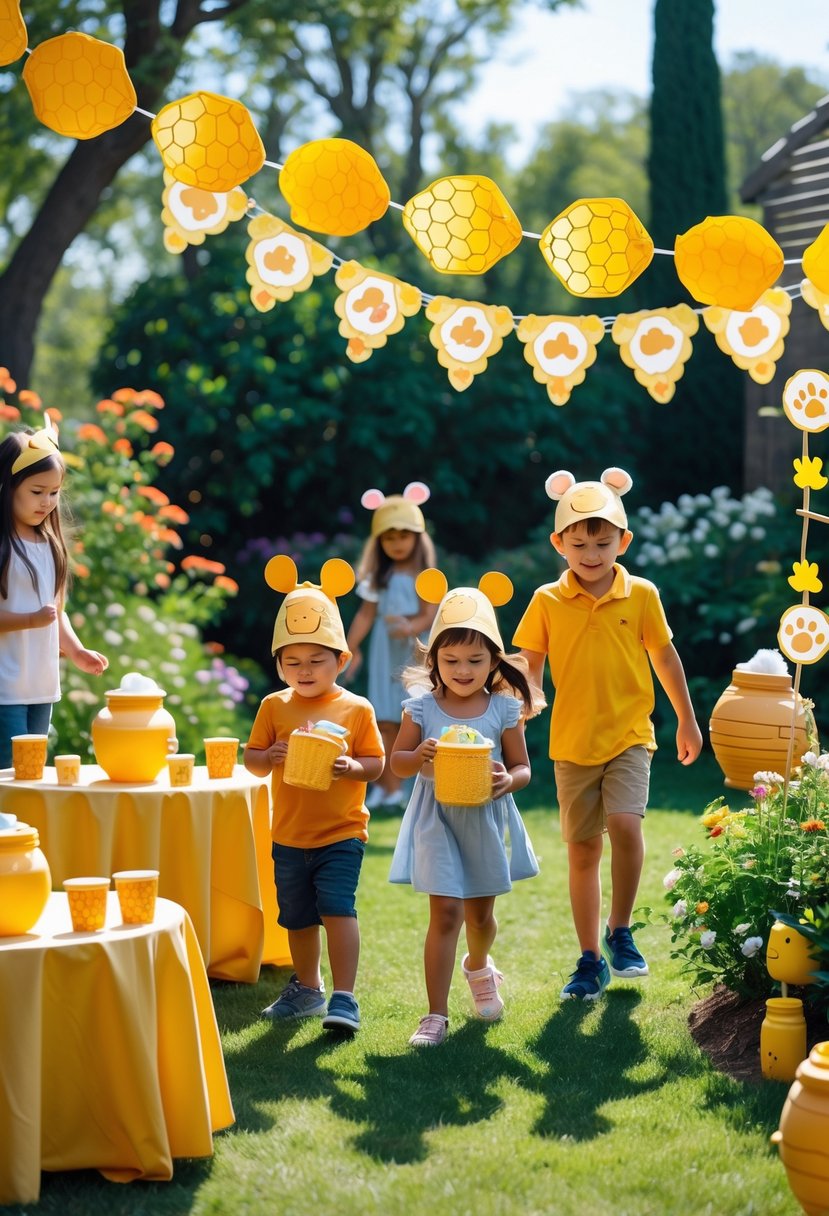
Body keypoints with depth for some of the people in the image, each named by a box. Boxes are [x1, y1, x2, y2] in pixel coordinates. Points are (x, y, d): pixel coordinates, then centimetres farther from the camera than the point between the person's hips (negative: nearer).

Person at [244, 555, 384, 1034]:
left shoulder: (356, 709, -4)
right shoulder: (275, 707, 2)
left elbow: (376, 763, -3)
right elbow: (251, 759, 4)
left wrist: (351, 767, -23)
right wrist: (270, 756, -17)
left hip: (341, 832, -4)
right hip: (289, 834, 4)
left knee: (337, 906, -15)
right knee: (297, 916, 14)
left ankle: (344, 998, -10)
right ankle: (307, 989, 33)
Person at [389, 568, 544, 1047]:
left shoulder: (504, 709, -4)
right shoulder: (422, 707, -5)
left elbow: (522, 766, 1)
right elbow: (397, 762, 0)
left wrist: (509, 780, -22)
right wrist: (419, 756, -22)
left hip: (486, 821, 2)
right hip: (437, 819, -2)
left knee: (481, 913, 17)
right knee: (445, 912, -9)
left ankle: (479, 966, 51)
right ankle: (436, 1015, -3)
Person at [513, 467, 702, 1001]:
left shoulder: (641, 595, -2)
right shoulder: (547, 601, -2)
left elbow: (665, 657, 9)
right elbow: (529, 668, 4)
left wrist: (687, 721, 15)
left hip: (629, 736, -1)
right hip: (573, 742, 1)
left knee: (625, 822, -23)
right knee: (582, 850, 8)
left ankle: (620, 933, -2)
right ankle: (591, 961, 19)